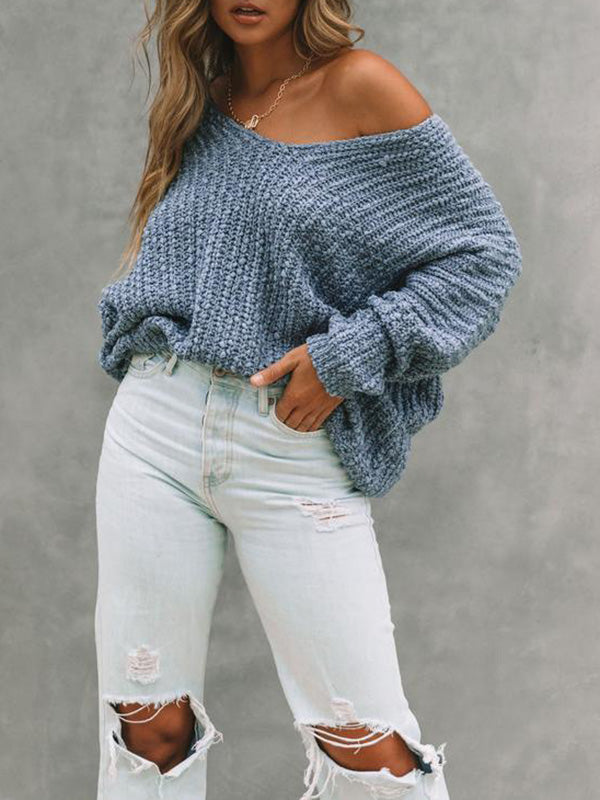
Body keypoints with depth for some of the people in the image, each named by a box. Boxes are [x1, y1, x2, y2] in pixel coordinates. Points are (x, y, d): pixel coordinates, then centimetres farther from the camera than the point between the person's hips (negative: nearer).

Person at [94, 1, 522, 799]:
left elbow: (483, 248, -4)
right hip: (157, 430, 4)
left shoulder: (360, 87, -3)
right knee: (147, 731, 7)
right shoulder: (197, 104, 13)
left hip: (295, 448, -4)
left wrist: (349, 355, -11)